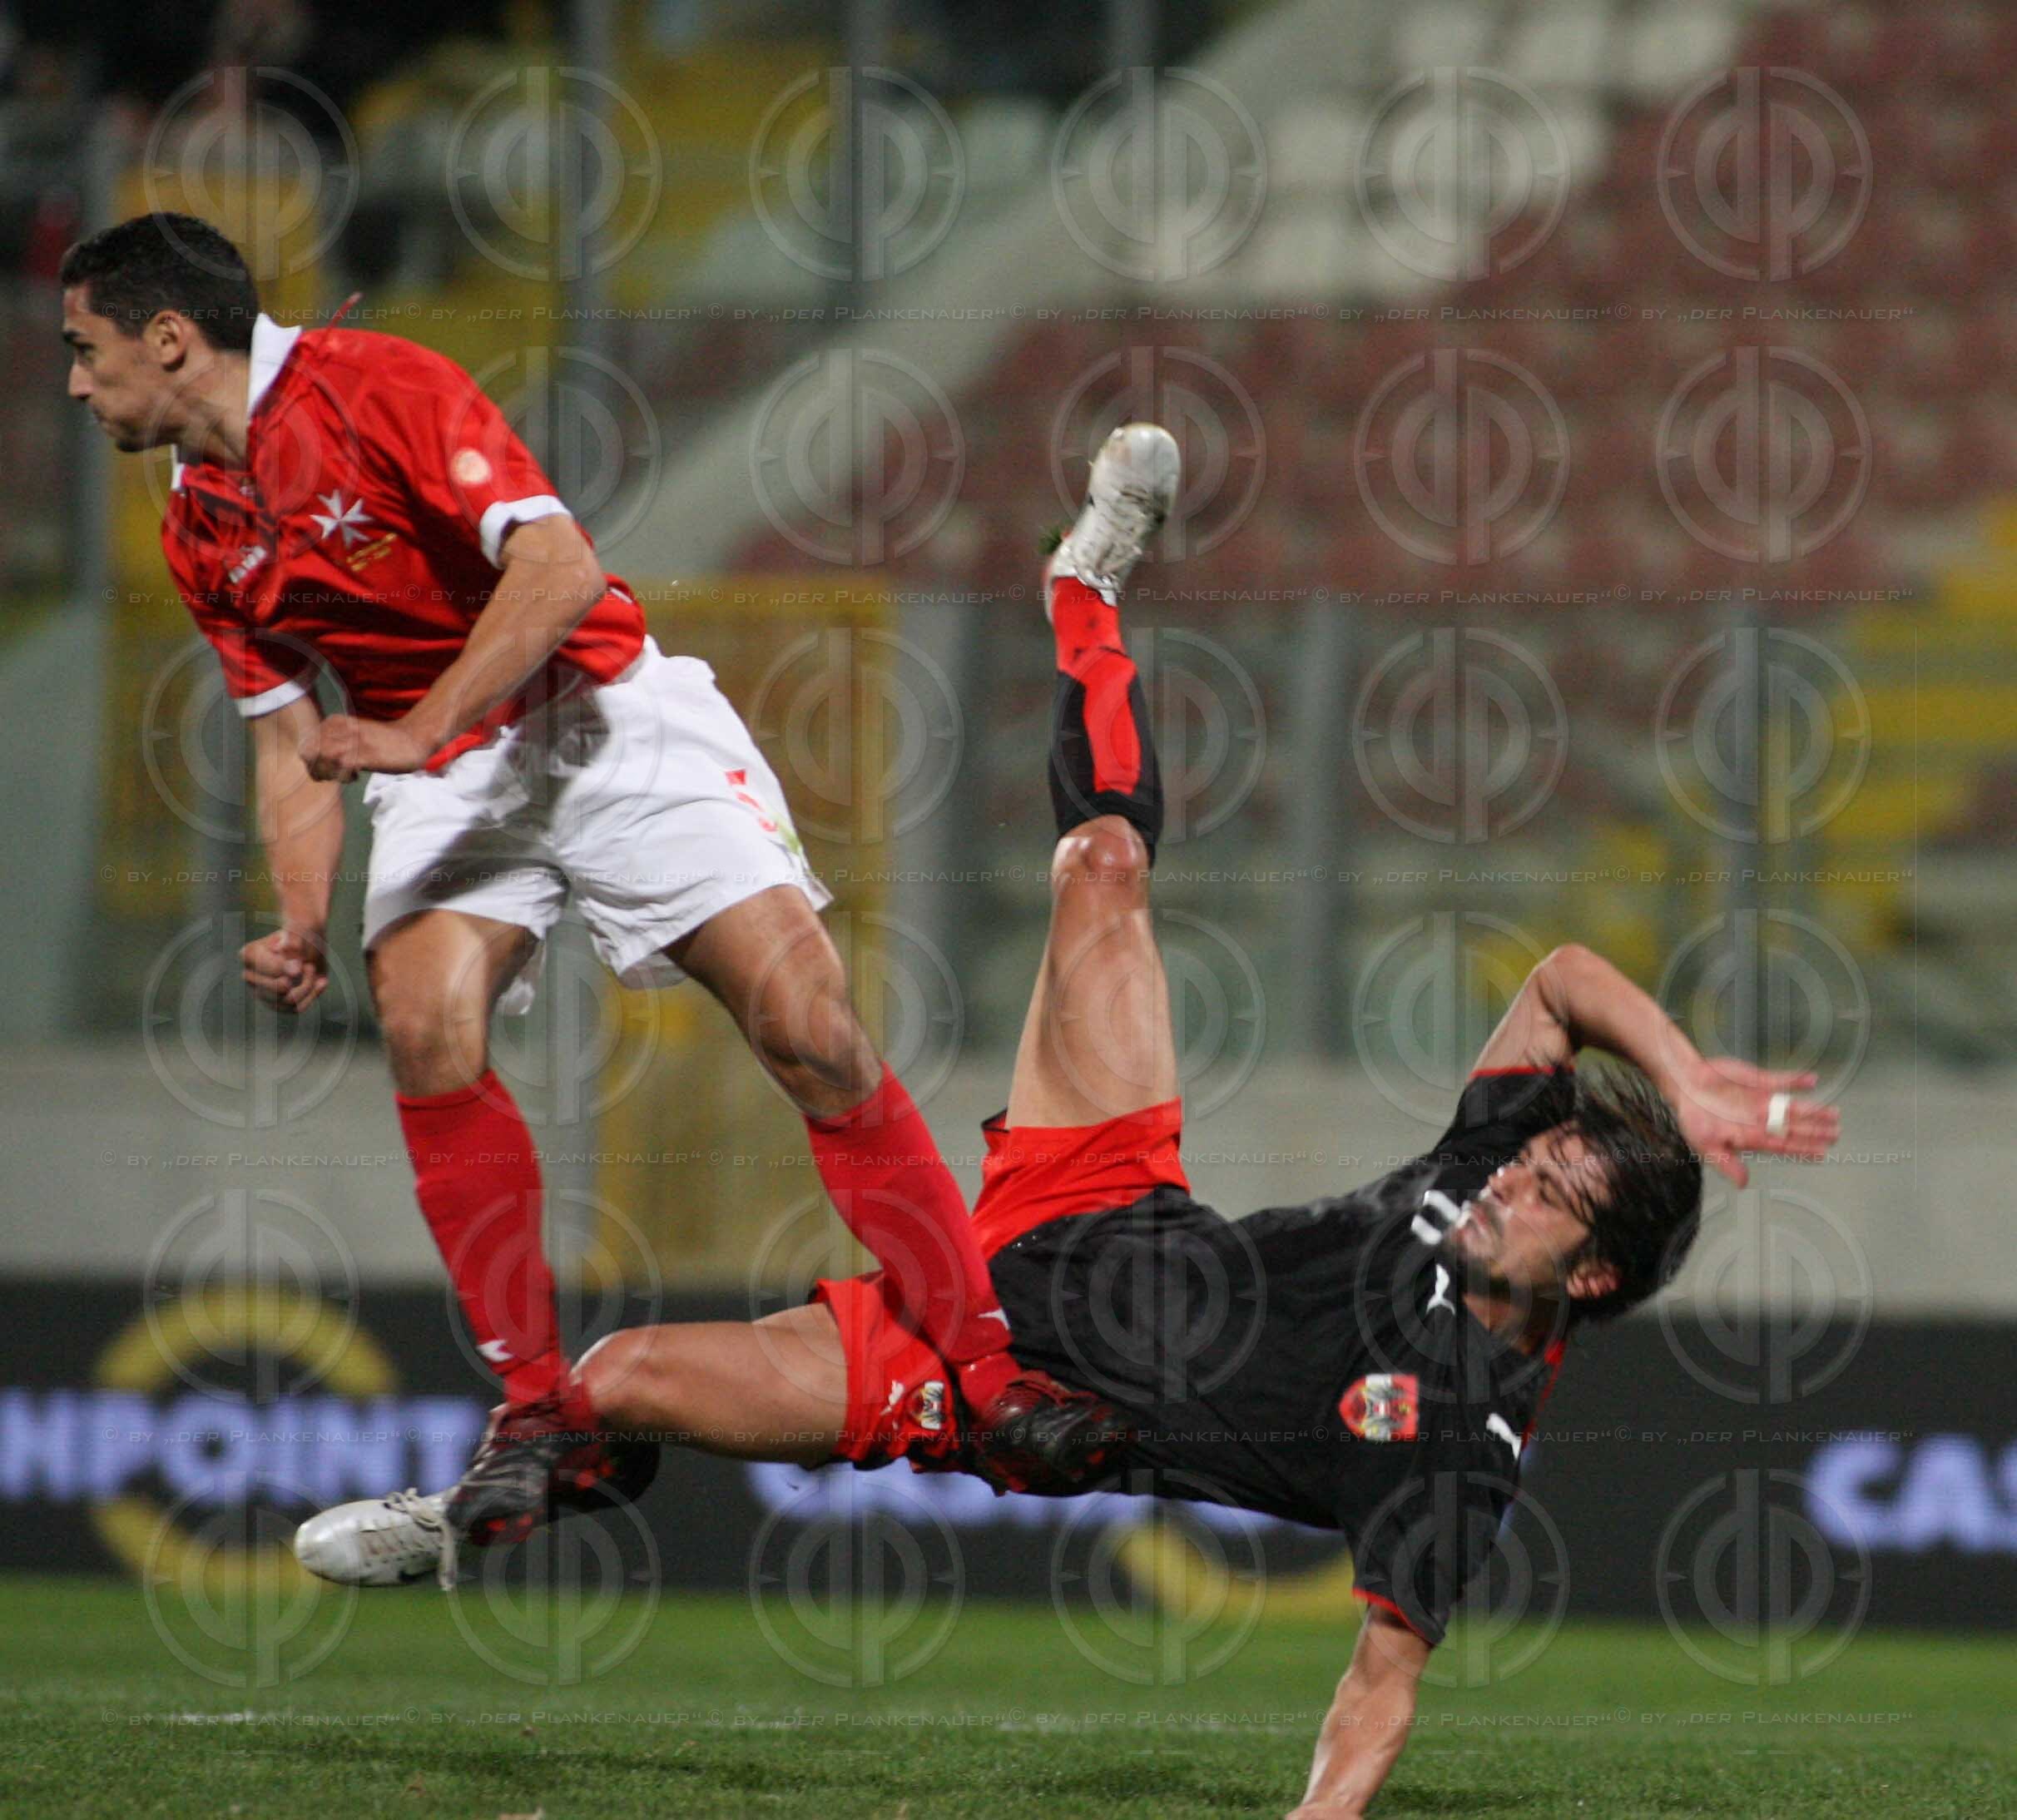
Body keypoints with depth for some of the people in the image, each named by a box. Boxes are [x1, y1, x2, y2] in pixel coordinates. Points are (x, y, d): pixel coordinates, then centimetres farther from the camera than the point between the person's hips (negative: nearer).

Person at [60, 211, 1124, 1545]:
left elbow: (558, 566, -23)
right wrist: (303, 923, -4)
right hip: (433, 771, 5)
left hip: (603, 722, -5)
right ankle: (544, 1410, -15)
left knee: (811, 1026, -15)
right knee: (426, 1029, -24)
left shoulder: (374, 387, -15)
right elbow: (292, 738, 12)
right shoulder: (199, 530, 7)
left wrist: (416, 732, -28)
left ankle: (993, 1371, -10)